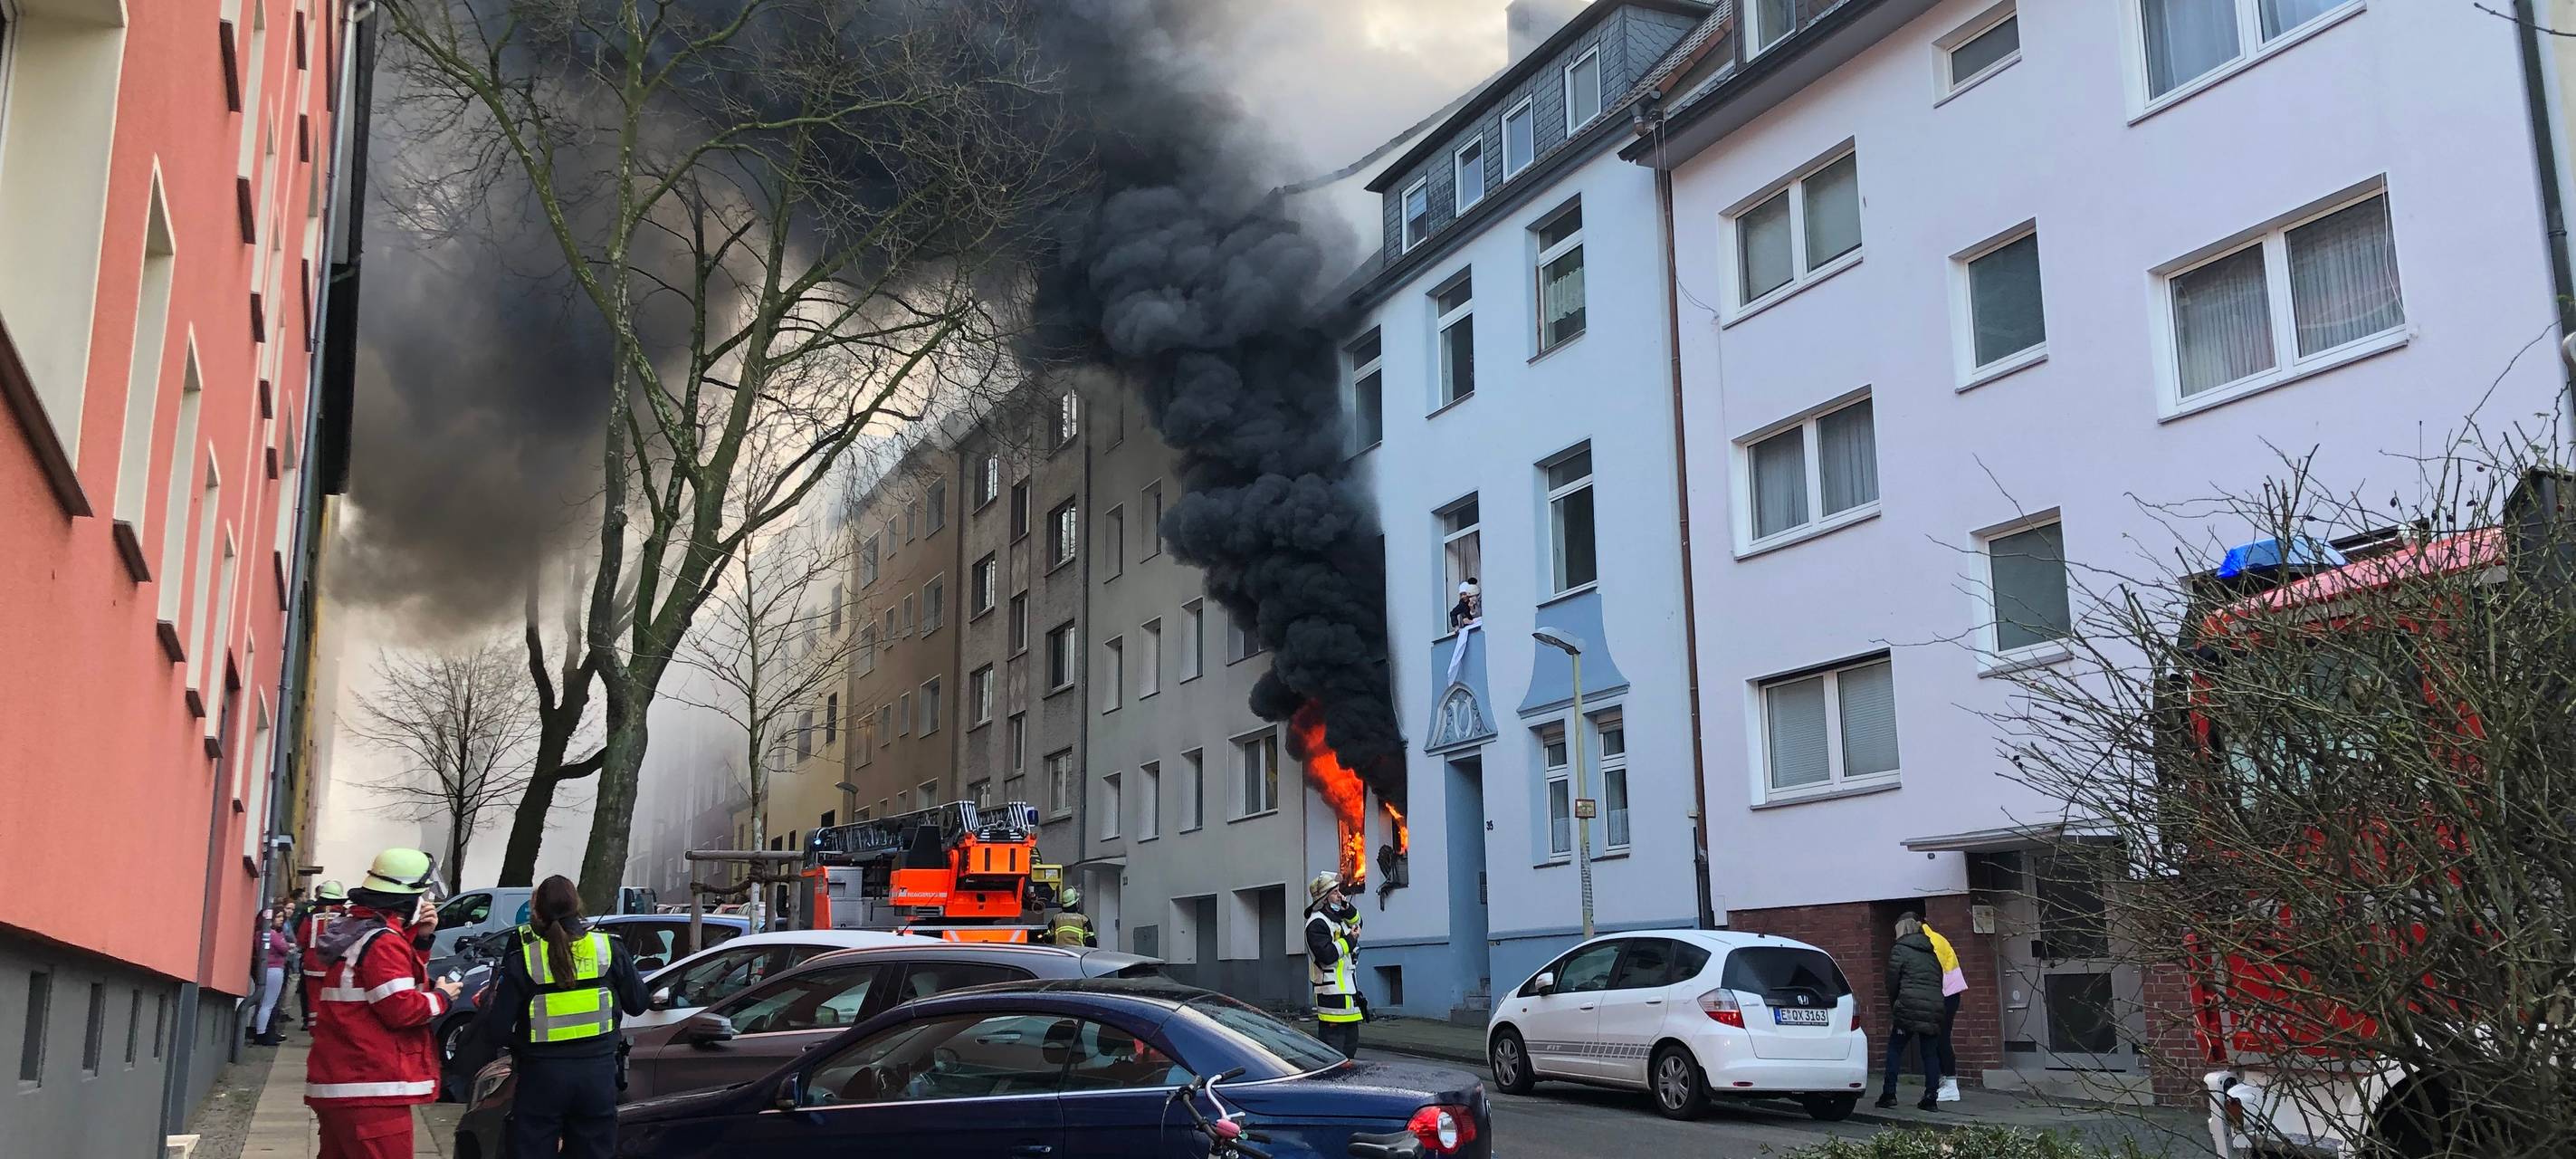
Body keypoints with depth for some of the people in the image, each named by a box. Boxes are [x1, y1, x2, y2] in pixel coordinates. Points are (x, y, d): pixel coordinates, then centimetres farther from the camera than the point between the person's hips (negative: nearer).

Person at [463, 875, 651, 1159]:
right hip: (598, 1072, 2)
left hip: (542, 1074, -2)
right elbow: (638, 1003, 7)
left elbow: (496, 1027, -8)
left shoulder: (522, 957, -9)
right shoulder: (608, 947, -3)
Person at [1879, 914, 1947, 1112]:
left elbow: (1892, 983, 1)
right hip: (1935, 1007, 5)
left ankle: (1889, 1094, -1)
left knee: (1895, 1049, 4)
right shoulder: (1932, 951, 18)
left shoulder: (1899, 950, 0)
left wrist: (1894, 1006, 15)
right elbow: (1940, 980, 17)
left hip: (1909, 1007, -5)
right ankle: (1931, 1098, 4)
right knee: (1930, 1053, 8)